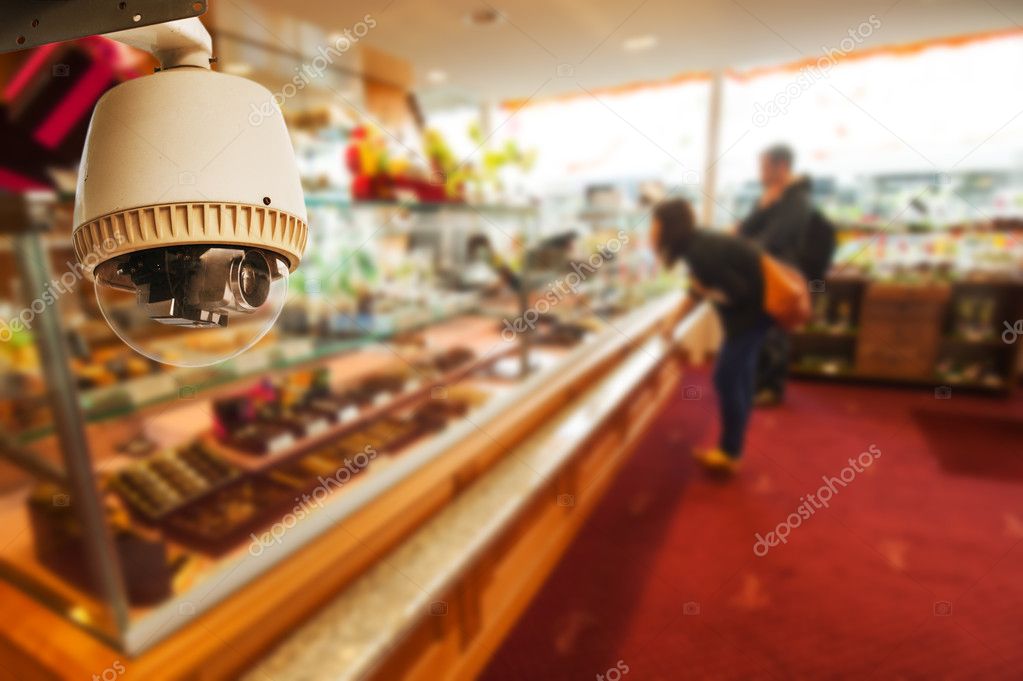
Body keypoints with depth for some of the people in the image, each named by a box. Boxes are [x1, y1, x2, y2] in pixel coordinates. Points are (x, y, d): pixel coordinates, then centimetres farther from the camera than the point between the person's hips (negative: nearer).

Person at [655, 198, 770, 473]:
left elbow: (739, 292, -27)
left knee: (726, 377, -4)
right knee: (738, 376, 15)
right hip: (751, 305, 9)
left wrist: (705, 292, -13)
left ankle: (729, 453, 11)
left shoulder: (701, 252, -27)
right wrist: (673, 319, 4)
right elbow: (699, 289, 11)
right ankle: (733, 447, 29)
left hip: (753, 306, -9)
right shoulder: (695, 244, 2)